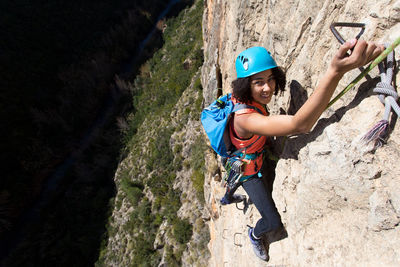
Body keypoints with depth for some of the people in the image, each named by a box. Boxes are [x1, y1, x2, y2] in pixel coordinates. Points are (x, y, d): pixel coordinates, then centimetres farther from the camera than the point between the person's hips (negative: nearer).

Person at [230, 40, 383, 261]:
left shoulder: (239, 95, -21)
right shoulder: (245, 118, -48)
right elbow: (300, 125, -58)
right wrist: (335, 71, -67)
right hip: (248, 170, -7)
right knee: (273, 222, 2)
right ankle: (255, 234, 39)